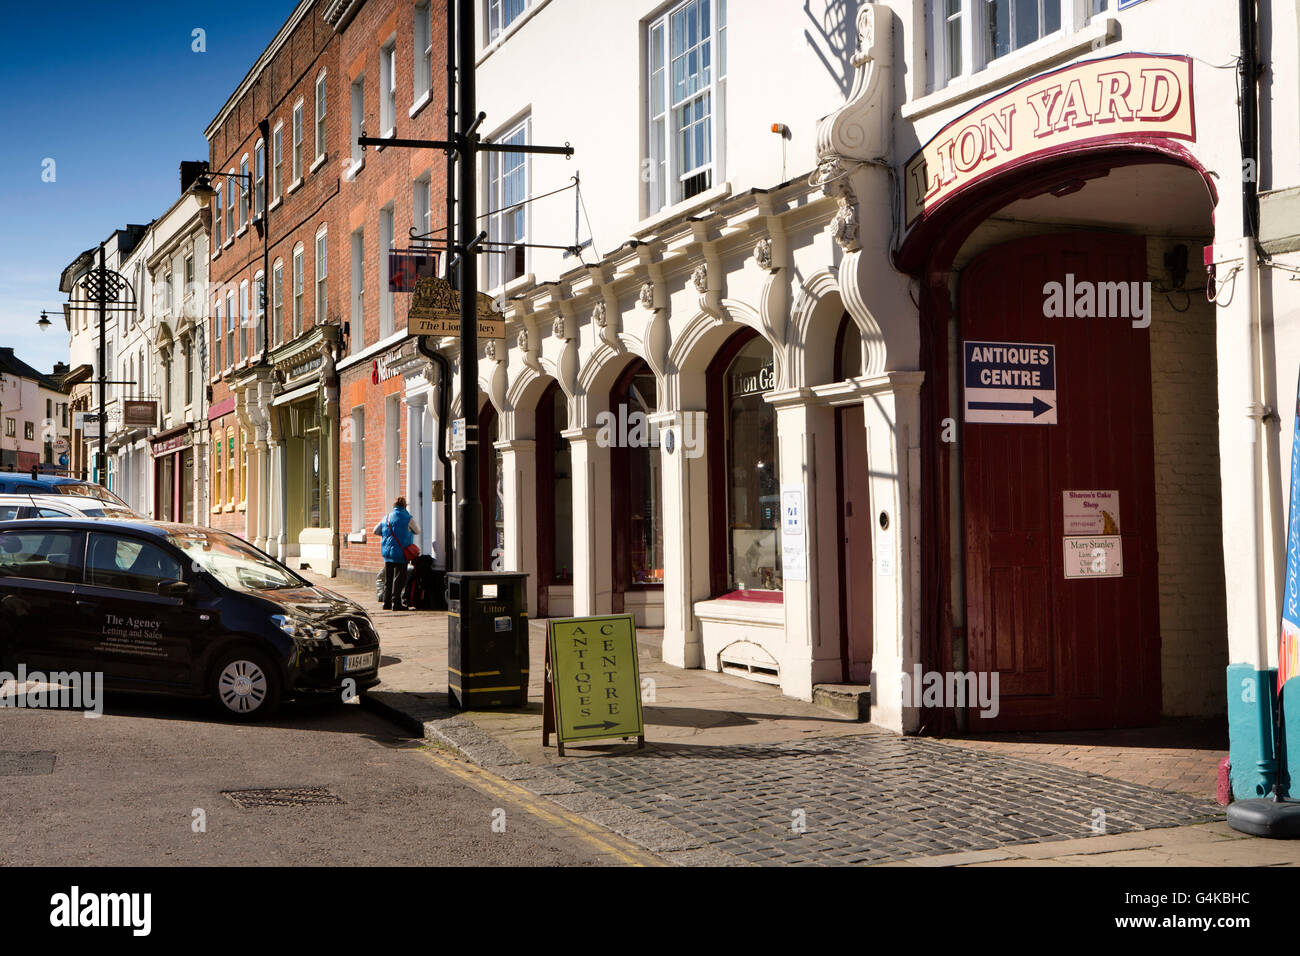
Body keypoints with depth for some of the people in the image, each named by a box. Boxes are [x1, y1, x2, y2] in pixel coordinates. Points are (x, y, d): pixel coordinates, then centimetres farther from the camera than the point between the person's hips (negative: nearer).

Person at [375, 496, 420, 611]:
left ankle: (387, 602, 16)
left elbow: (376, 531, 15)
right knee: (399, 579, -3)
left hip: (387, 553, 5)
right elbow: (417, 531, 6)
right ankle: (396, 603, -7)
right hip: (400, 553, -5)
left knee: (388, 579, 12)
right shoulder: (408, 518, -7)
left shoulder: (386, 517, 8)